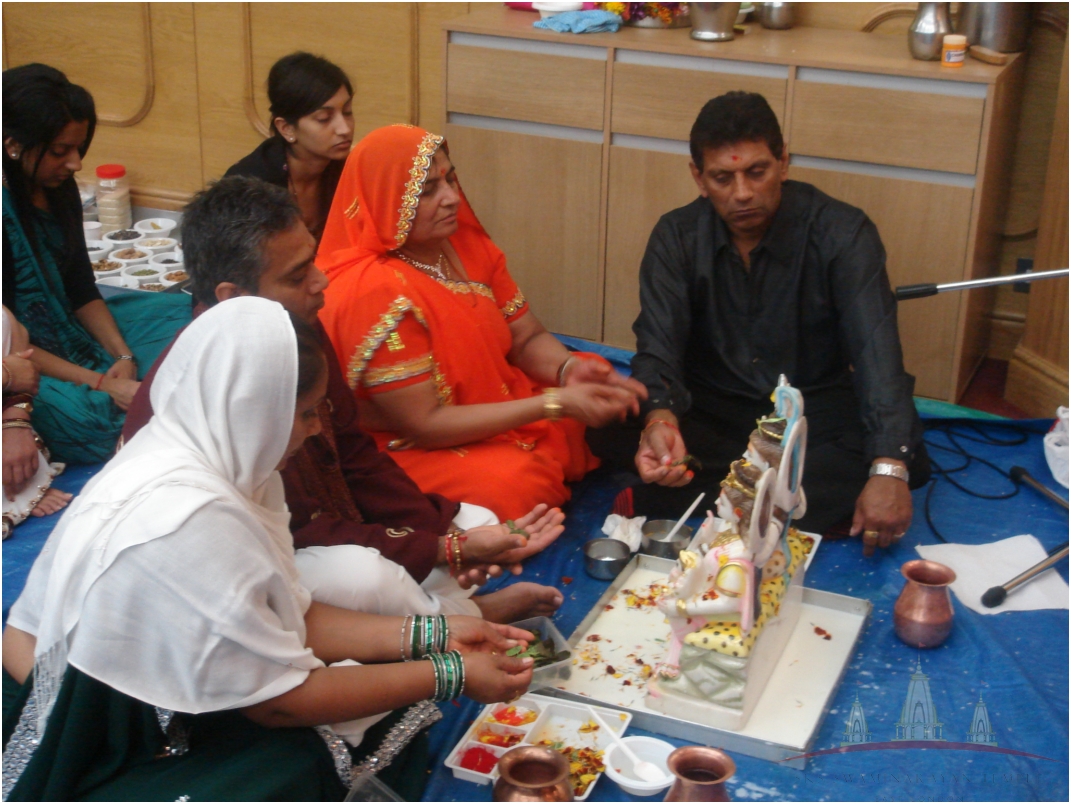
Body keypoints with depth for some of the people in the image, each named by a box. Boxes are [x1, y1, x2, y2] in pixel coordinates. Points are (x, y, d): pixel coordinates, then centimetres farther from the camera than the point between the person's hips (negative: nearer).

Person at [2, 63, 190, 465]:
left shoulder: (59, 190, 1)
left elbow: (82, 289, 8)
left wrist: (123, 355, -7)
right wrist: (101, 383, -25)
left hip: (70, 323, 9)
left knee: (184, 314, 6)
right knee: (90, 416, -34)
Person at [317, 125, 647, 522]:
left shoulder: (467, 245, -1)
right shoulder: (375, 292, -25)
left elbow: (528, 338, 7)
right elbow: (422, 424, -24)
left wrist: (569, 369, -19)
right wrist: (555, 404, -27)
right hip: (416, 453, -8)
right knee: (512, 484, -35)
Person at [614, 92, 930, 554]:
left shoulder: (842, 234, -13)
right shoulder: (677, 237, -6)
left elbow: (875, 351, -24)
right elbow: (659, 347, -14)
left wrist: (888, 470, -39)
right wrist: (660, 421, -39)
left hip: (815, 410, -1)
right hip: (711, 408, 1)